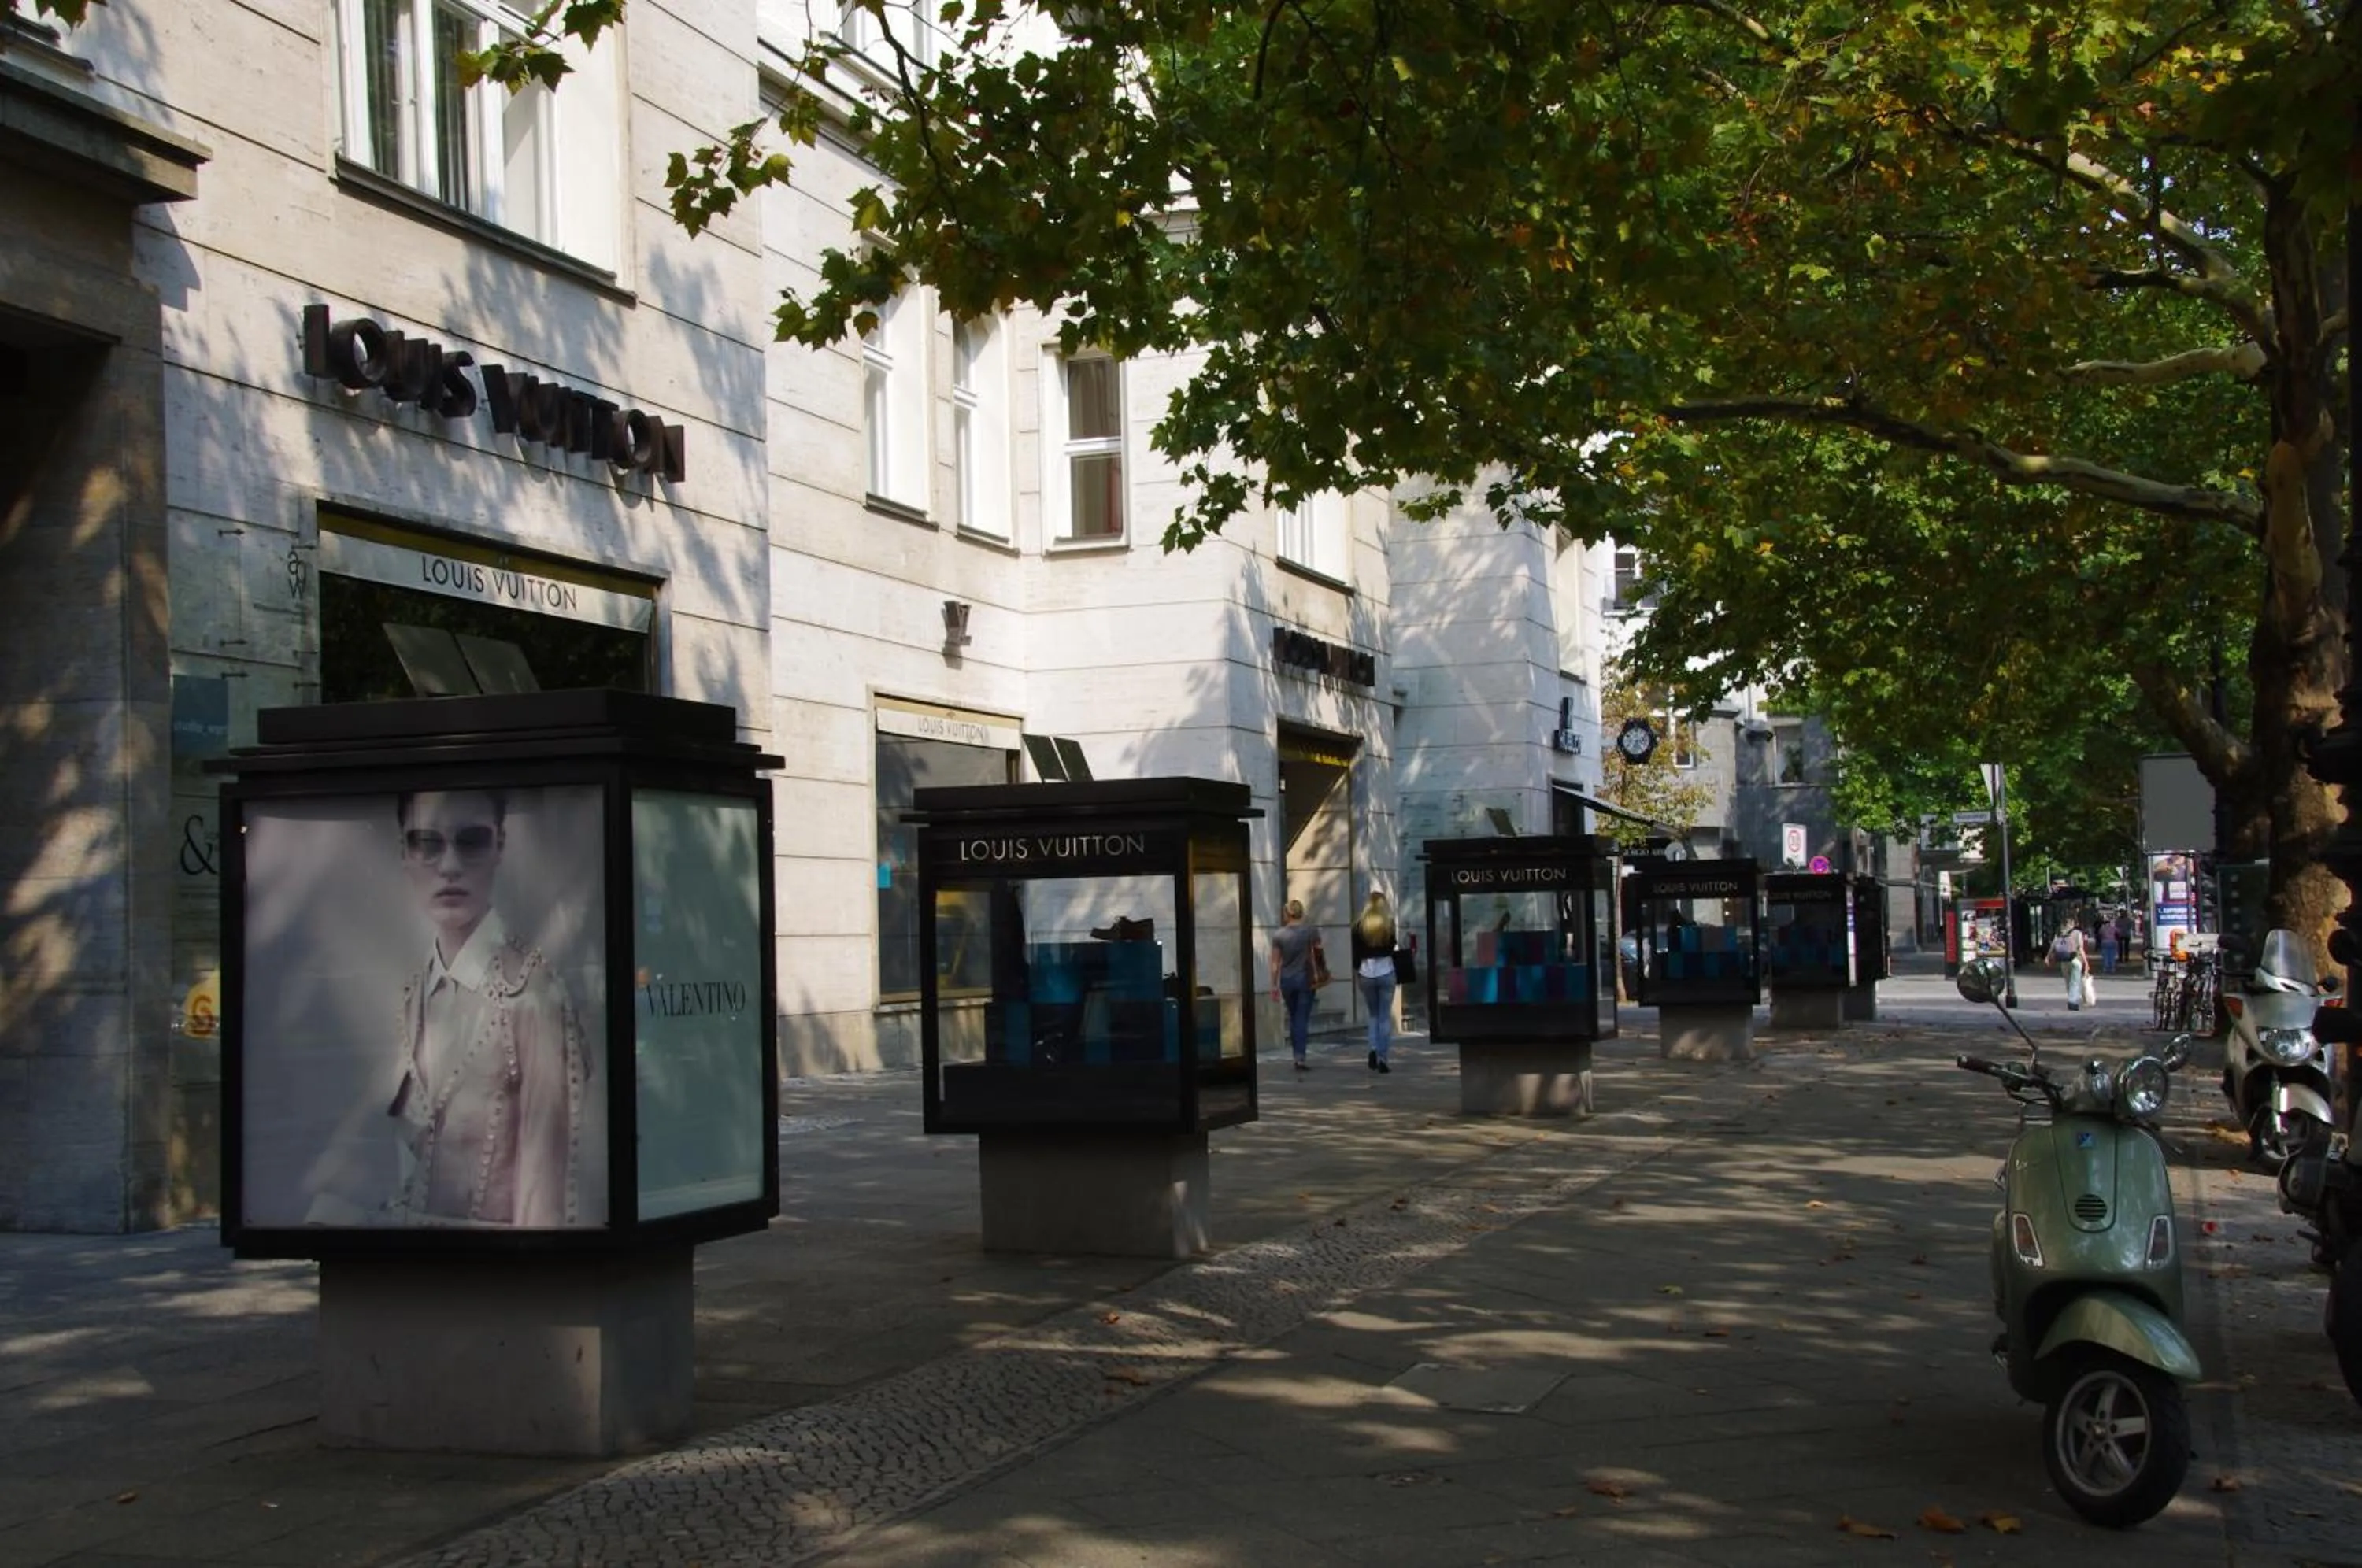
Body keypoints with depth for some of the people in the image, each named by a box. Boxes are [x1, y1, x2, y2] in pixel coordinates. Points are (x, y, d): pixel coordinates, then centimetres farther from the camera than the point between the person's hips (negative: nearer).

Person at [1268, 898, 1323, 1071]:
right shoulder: (1311, 931, -6)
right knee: (1303, 1019, -1)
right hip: (1305, 979, -2)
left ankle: (1297, 1055, 17)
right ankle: (1300, 1057, -11)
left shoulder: (1278, 935, -1)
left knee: (1293, 1018, 15)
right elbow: (1318, 953, -5)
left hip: (1286, 979, 2)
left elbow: (1275, 963, 0)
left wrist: (1274, 985, 5)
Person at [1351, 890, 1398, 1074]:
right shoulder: (1390, 924, -4)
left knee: (1373, 1014, 17)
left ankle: (1373, 1049, -3)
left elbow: (1356, 953, 0)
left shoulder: (1359, 926, -2)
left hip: (1366, 972, 1)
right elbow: (1393, 948, 1)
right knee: (1385, 1016, 3)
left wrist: (1356, 973, 9)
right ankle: (1382, 1059, -3)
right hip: (1386, 971, -1)